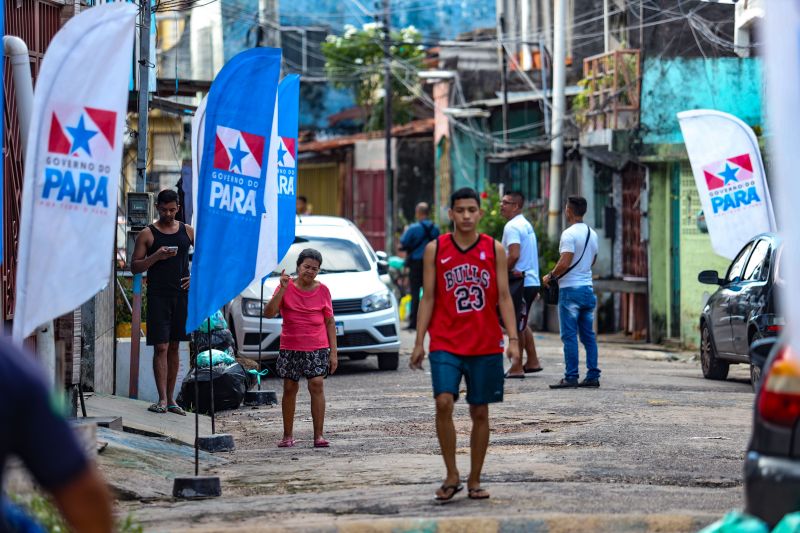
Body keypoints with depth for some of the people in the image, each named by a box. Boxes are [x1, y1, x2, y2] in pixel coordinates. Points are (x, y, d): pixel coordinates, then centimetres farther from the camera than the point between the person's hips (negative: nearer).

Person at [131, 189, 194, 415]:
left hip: (182, 295, 3)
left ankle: (170, 398, 14)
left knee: (174, 346, 9)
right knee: (161, 347, -9)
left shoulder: (187, 231, 9)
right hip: (158, 295, -3)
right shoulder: (147, 234, 1)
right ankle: (162, 399, -9)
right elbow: (135, 267, -1)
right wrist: (156, 257, -16)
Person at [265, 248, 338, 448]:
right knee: (290, 388, 5)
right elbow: (269, 313, -11)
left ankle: (318, 435, -10)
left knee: (316, 385, -12)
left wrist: (333, 353, 1)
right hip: (290, 347, 0)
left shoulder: (322, 290, 3)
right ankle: (288, 435, 14)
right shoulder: (286, 287, 0)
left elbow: (330, 322, 5)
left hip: (317, 347, 0)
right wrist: (282, 289, -20)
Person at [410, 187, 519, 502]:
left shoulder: (494, 249, 4)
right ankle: (451, 476, -4)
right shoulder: (435, 250, 3)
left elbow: (504, 297, 3)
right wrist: (419, 342, -1)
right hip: (445, 343, -1)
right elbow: (428, 298, 5)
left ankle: (474, 481, 16)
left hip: (486, 346, 1)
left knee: (480, 412, 5)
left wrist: (513, 339, -8)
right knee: (444, 403, -17)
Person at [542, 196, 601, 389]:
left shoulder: (569, 234, -14)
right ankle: (593, 376, 8)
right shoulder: (592, 234, 12)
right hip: (587, 288, 7)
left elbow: (564, 264, -20)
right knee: (588, 335, 9)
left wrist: (550, 276, -5)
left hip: (570, 288, -7)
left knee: (569, 335, -5)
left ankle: (571, 377, -6)